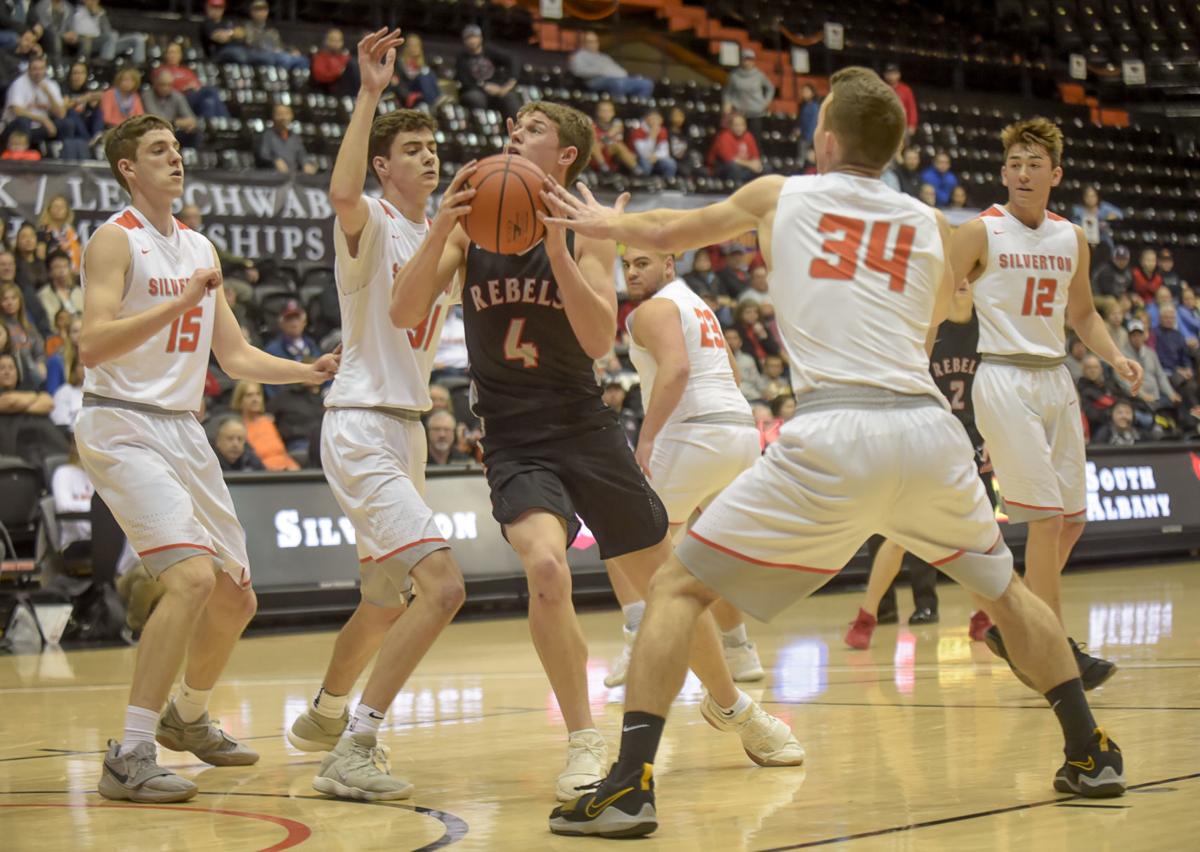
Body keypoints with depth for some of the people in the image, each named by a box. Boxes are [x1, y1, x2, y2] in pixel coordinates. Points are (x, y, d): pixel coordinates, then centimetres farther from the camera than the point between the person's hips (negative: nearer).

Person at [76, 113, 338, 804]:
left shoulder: (199, 248, 16)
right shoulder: (116, 240, -7)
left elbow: (235, 356, 19)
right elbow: (93, 345, -21)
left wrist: (313, 371, 6)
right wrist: (181, 302, -27)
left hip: (184, 430, 8)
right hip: (124, 428, -8)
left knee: (236, 598, 12)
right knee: (192, 575, -26)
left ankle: (188, 715, 39)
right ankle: (130, 756, -23)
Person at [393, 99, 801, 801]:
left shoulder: (587, 234, -1)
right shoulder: (470, 226, 1)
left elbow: (601, 340, -15)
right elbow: (405, 314, -10)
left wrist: (555, 247, -25)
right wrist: (440, 229, -23)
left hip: (588, 432, 1)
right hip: (515, 444, -1)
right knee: (546, 567, -29)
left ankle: (729, 704, 37)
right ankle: (585, 742, -15)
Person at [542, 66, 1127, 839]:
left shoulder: (779, 195, 15)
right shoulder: (929, 224, 19)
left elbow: (668, 233, 31)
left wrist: (600, 223, 51)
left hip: (833, 435, -3)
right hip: (929, 426, 3)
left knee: (680, 587, 6)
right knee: (1003, 587, 29)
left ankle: (628, 787, -7)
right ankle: (1092, 754, 32)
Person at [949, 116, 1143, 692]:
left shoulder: (1072, 239, 10)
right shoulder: (981, 233, -6)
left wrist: (1115, 357, 6)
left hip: (1055, 379, 6)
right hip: (1004, 379, -6)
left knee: (1072, 520, 7)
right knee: (1047, 515, -12)